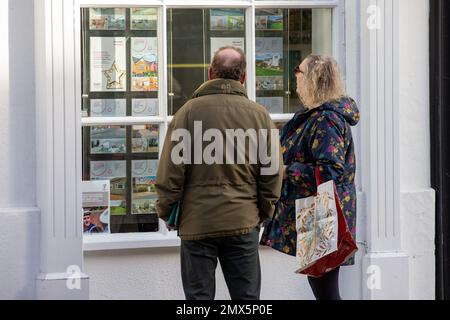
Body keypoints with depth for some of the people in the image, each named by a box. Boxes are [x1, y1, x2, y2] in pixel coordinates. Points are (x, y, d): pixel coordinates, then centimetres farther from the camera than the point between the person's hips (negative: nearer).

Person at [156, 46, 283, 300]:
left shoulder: (190, 111, -4)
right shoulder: (259, 114, 2)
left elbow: (171, 170, -5)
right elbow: (273, 172, 3)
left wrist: (166, 211, 7)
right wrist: (263, 213, 15)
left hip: (196, 222, -1)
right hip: (243, 222, 1)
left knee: (199, 297, 6)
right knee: (247, 298, 8)